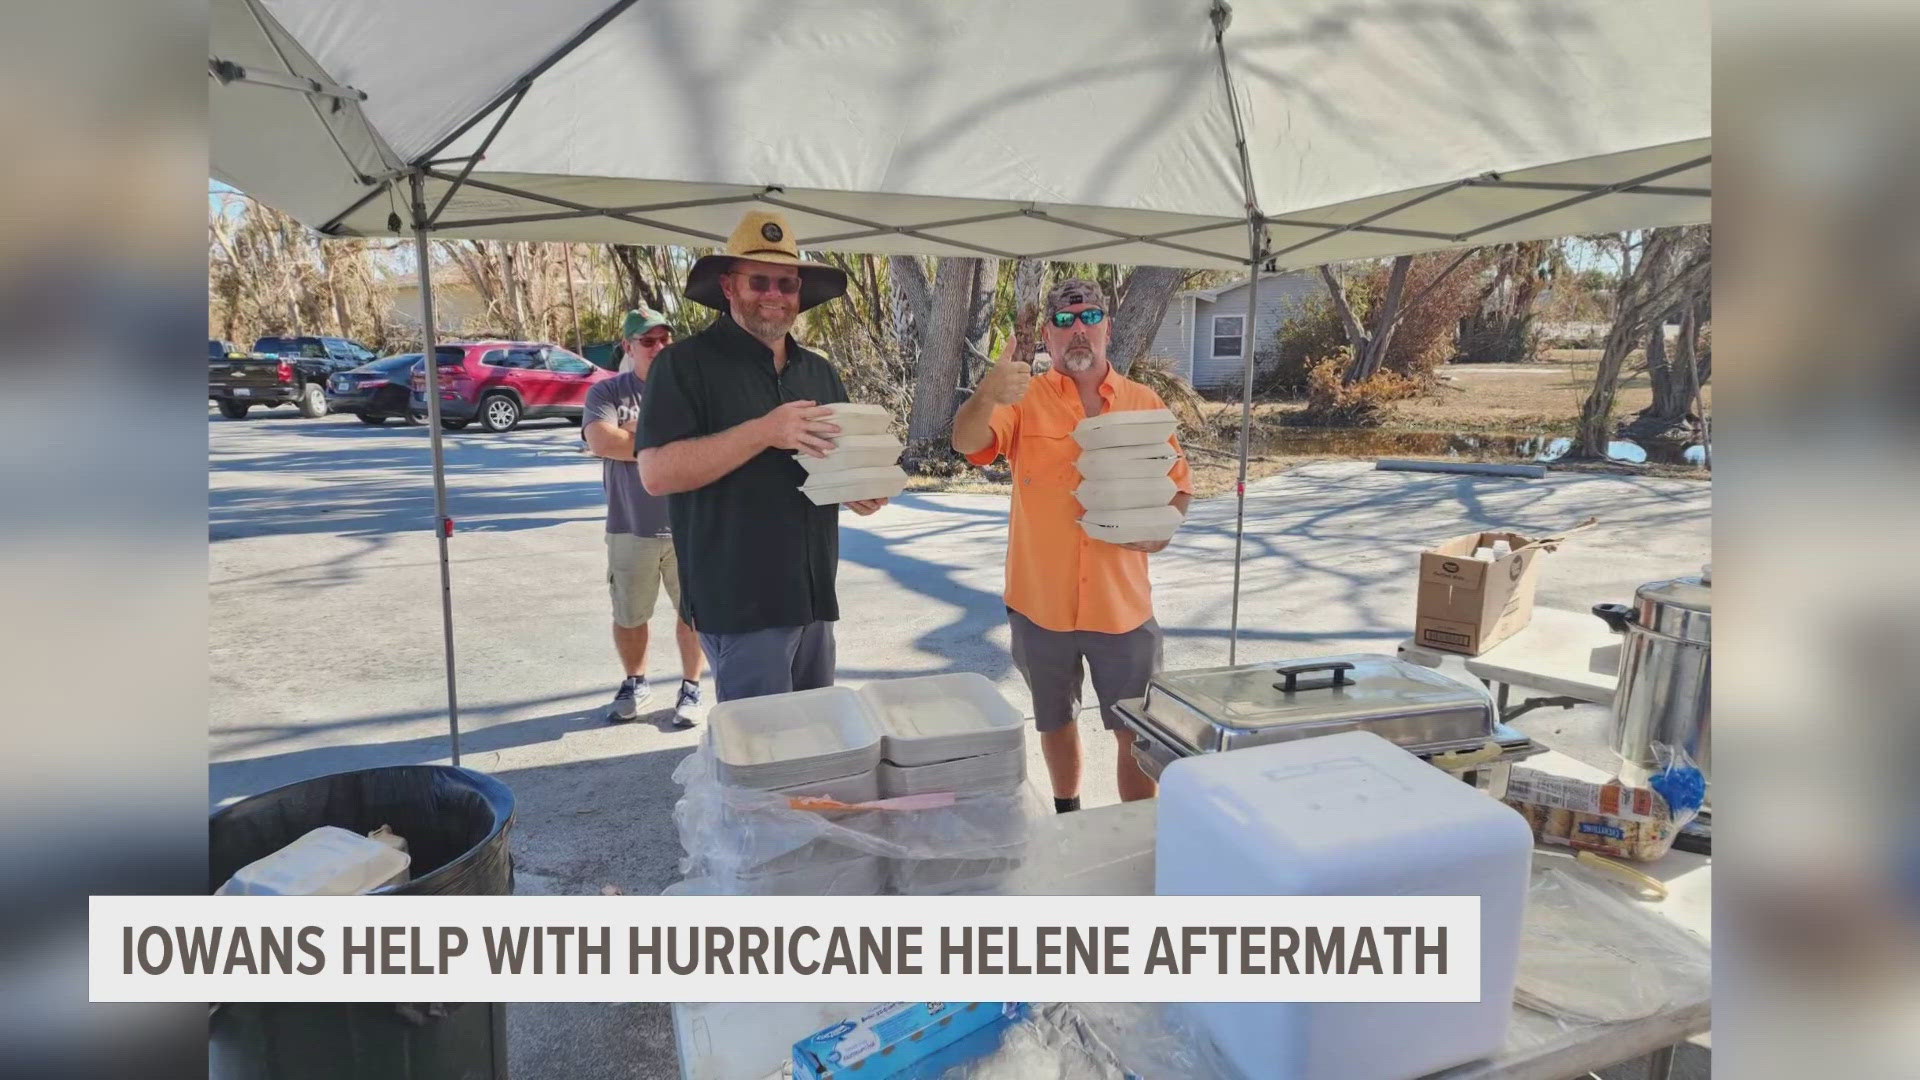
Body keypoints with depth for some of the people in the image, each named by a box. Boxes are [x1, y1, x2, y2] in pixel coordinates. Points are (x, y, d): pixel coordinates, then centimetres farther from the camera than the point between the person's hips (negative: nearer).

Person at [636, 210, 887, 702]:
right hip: (740, 605, -6)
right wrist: (763, 431, -23)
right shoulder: (686, 364, -5)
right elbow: (657, 472, -16)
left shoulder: (820, 371, 14)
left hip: (813, 599, 6)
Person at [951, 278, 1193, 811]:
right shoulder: (1024, 399, -4)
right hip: (1041, 601, 0)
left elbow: (1179, 484, 11)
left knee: (1138, 732, 6)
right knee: (1056, 721, 18)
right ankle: (1067, 819, 40)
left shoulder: (1145, 403, 3)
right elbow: (966, 443, -22)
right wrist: (986, 396, -43)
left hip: (1122, 603, 1)